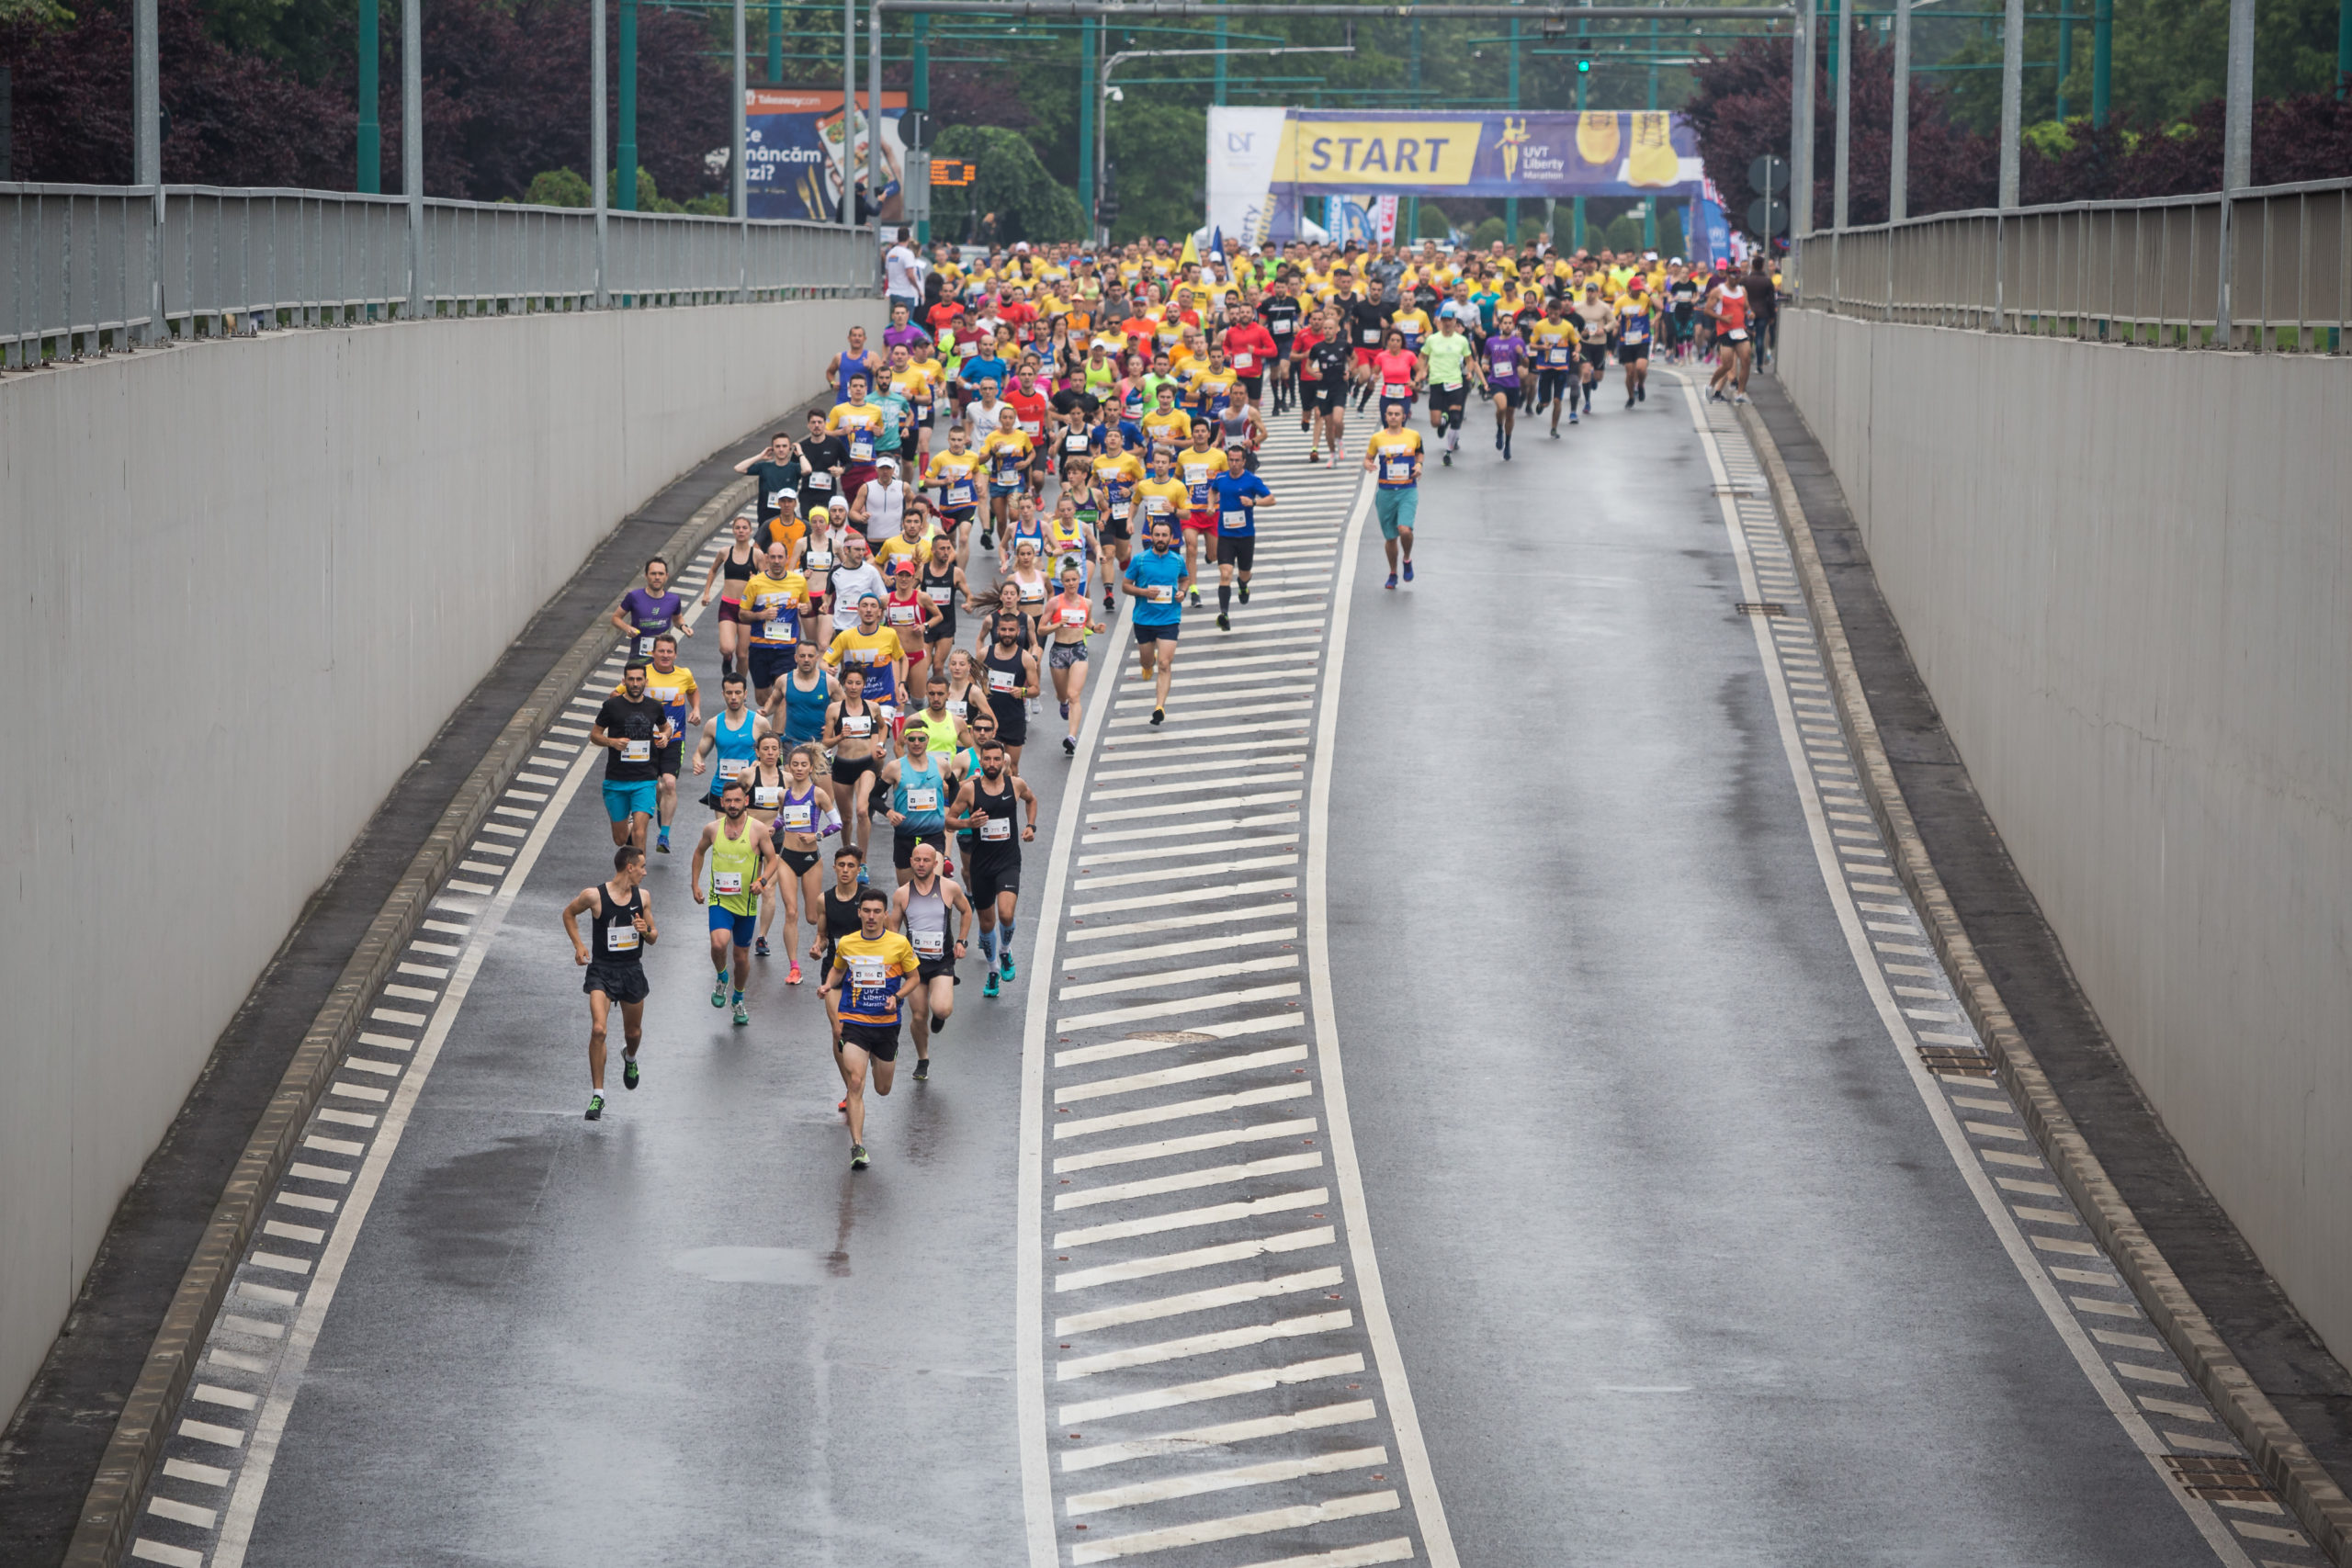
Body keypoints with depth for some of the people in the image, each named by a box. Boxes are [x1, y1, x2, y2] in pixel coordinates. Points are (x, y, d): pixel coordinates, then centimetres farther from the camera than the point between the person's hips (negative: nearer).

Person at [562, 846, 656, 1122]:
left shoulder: (641, 896, 2)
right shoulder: (594, 896, -11)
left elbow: (653, 939, 11)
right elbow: (569, 913, 8)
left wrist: (646, 931, -12)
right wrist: (578, 945, -3)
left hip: (632, 971, 4)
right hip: (602, 970, -4)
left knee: (633, 1032, 17)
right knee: (598, 1029, -20)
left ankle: (630, 1059, 55)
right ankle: (597, 1095, -13)